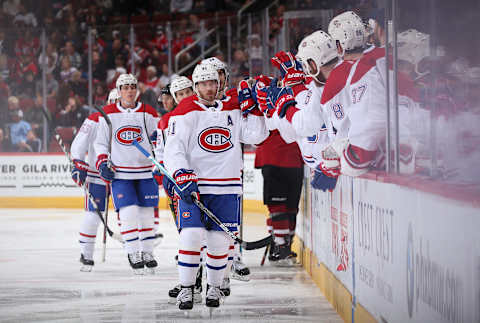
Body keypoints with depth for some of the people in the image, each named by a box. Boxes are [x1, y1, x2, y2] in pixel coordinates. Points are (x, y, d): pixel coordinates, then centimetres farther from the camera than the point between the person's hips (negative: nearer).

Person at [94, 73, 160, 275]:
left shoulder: (149, 113, 2)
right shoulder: (108, 114, 2)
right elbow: (100, 143, 9)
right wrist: (103, 163, -3)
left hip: (146, 171, 1)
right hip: (120, 173, -1)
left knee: (146, 213, 6)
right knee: (128, 213, -11)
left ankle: (147, 252, 19)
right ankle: (133, 254, -2)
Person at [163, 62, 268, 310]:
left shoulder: (232, 109, 9)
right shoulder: (184, 113, -3)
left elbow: (256, 136, 4)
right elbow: (173, 150, -10)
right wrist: (183, 179, -22)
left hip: (226, 188, 3)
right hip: (193, 186, -3)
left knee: (220, 240, 5)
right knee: (192, 235, -13)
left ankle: (214, 287, 24)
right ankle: (186, 289, -1)